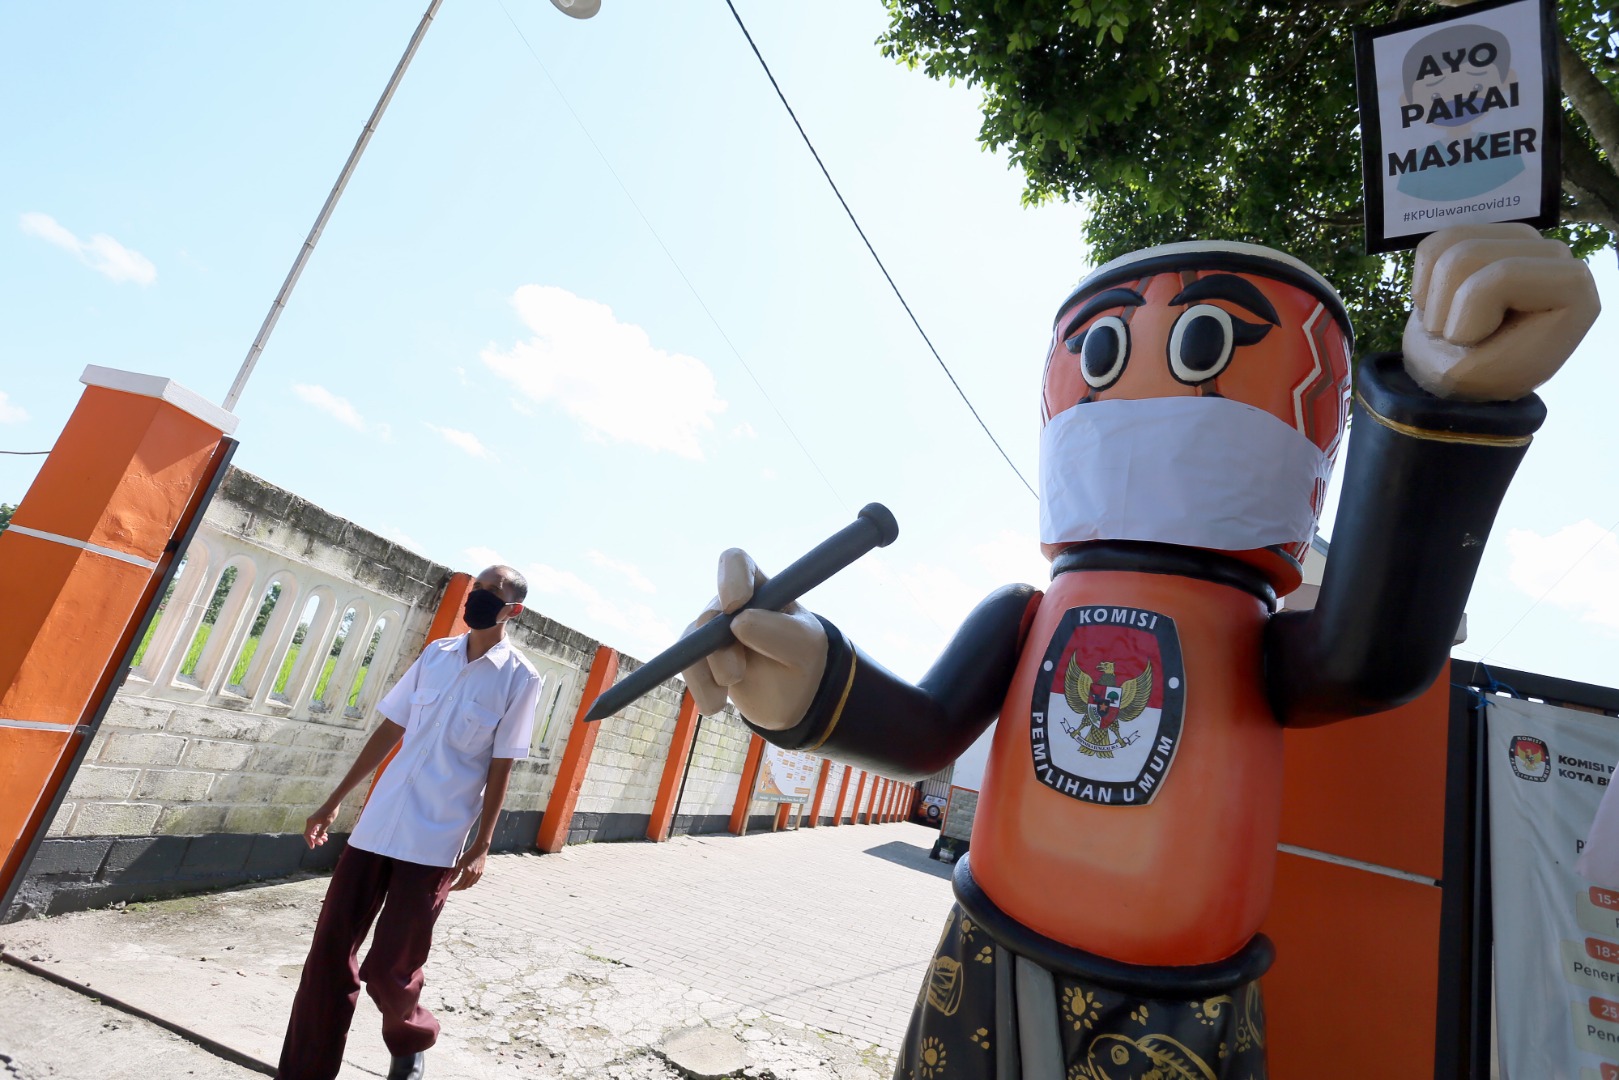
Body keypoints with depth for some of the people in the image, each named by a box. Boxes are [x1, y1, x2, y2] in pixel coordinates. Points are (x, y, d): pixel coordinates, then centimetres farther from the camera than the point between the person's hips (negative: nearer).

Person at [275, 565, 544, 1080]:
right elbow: (389, 730, 12)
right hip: (376, 825, 5)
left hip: (435, 842, -4)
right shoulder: (435, 654, 6)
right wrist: (335, 801, 13)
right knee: (329, 954, 6)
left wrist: (481, 847, -7)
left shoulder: (520, 679, -7)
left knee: (388, 968, 2)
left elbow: (500, 767, -6)